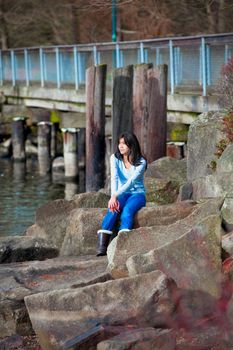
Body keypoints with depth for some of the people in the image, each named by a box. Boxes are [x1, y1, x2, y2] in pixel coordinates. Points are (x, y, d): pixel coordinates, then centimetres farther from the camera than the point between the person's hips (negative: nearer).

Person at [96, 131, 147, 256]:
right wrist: (113, 197, -31)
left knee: (127, 210, -35)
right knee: (113, 209, -31)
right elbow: (114, 178, -14)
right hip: (121, 194, 2)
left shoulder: (141, 162, -9)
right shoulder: (115, 158, 1)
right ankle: (101, 246, -43)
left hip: (137, 193, -2)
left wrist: (115, 195, -34)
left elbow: (131, 181, -22)